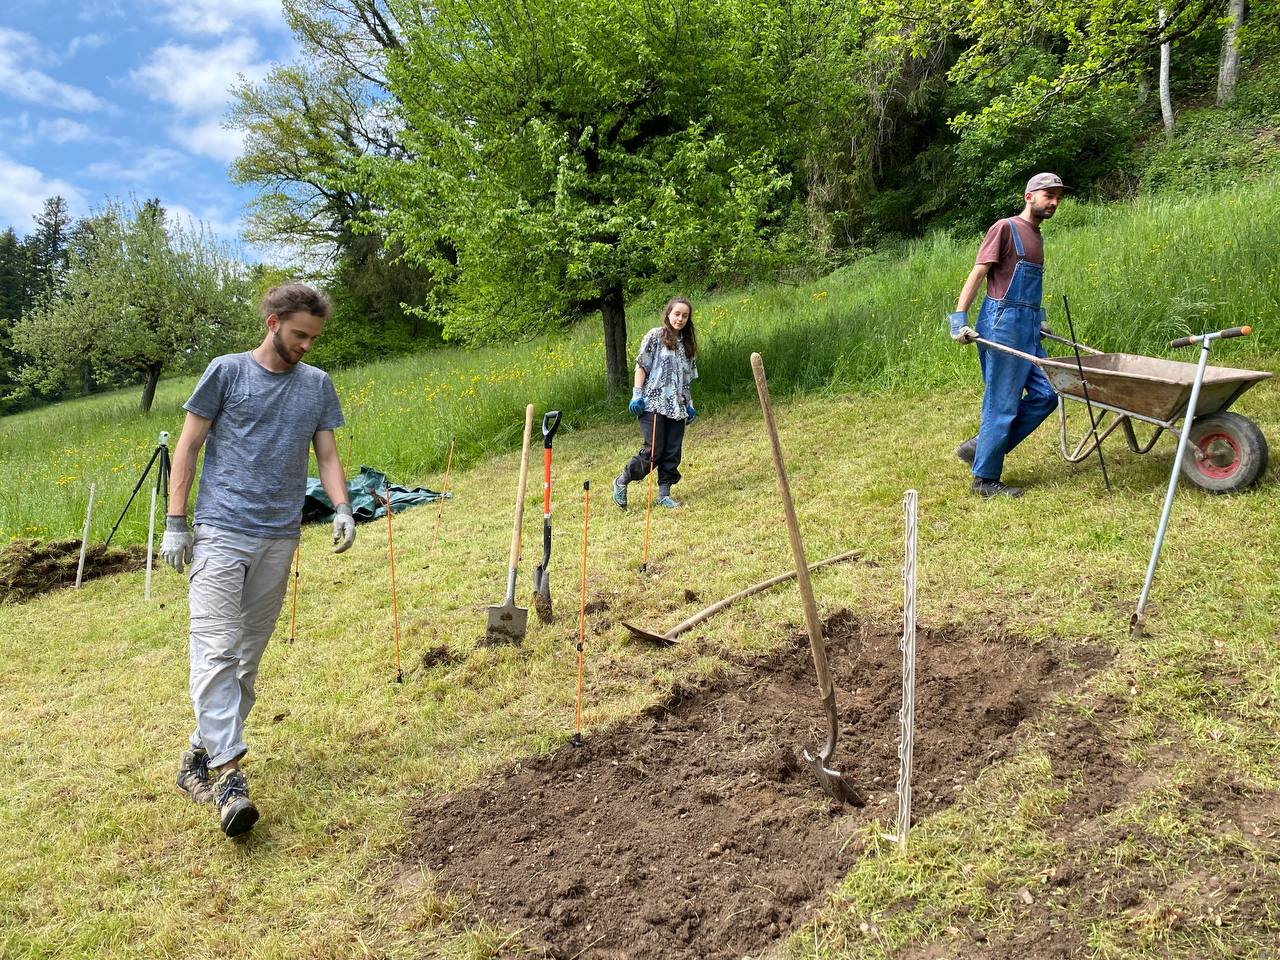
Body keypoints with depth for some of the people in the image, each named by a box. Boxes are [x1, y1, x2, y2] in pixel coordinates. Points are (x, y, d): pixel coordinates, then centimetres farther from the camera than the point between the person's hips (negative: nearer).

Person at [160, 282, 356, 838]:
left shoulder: (318, 384, 11)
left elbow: (327, 455, 12)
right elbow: (187, 447, 2)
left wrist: (342, 509, -6)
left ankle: (202, 753, 24)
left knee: (248, 657, 9)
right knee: (216, 649, -13)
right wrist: (175, 525, -3)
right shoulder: (228, 372, 1)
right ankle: (228, 773, -15)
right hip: (221, 532, -4)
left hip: (280, 538, 4)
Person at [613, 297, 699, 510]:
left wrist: (689, 404, 17)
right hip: (653, 404, -6)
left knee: (673, 453, 1)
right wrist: (637, 395, -11)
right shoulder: (655, 336, -1)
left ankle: (664, 494, 10)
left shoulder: (687, 344, 17)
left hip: (676, 407, 6)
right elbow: (641, 366, -3)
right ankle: (621, 482, 11)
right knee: (653, 451, -8)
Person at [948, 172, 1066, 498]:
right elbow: (977, 274, -11)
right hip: (1002, 324, -9)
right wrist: (959, 320, -18)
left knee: (1045, 395, 6)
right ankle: (985, 479, 6)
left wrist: (1037, 321, 23)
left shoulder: (1036, 236, 20)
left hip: (1028, 329, 9)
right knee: (1002, 404, -5)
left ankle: (981, 447, 13)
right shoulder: (1005, 228, -5)